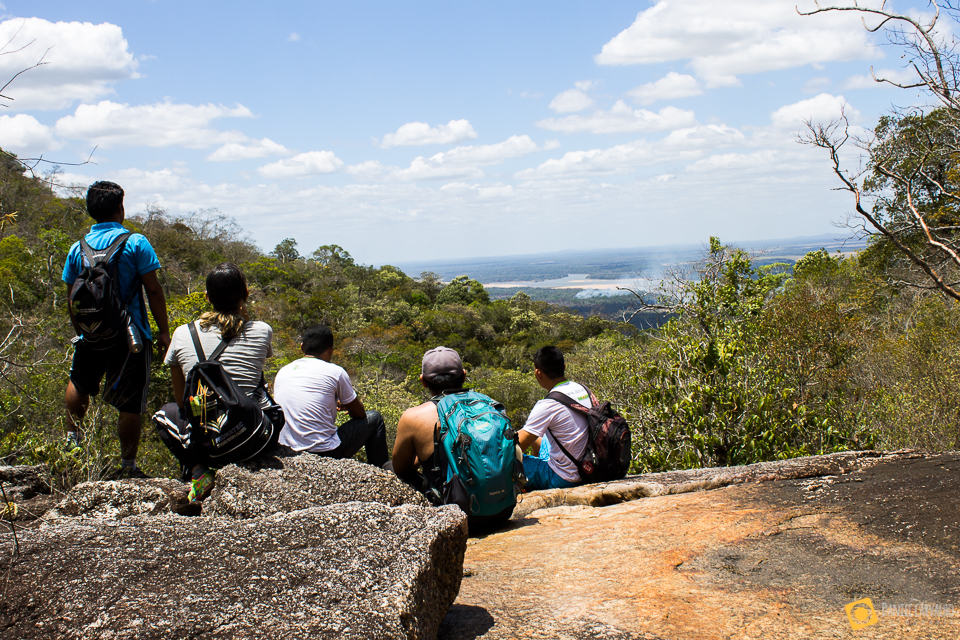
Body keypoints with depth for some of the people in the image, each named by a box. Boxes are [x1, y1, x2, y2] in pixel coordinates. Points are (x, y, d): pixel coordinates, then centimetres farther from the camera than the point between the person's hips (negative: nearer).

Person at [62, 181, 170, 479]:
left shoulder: (78, 248, 4)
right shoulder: (135, 243, -8)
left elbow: (72, 297, 10)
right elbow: (153, 291, -11)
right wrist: (163, 331, -4)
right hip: (130, 334, -4)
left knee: (79, 383, 32)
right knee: (131, 403, 4)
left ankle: (72, 439, 37)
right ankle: (128, 465, 8)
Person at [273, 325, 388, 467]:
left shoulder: (282, 371, 8)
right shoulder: (335, 372, -6)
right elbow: (359, 414, 6)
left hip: (286, 453, 6)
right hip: (325, 453, -6)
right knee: (374, 419, 15)